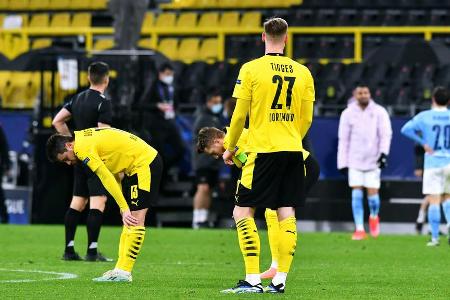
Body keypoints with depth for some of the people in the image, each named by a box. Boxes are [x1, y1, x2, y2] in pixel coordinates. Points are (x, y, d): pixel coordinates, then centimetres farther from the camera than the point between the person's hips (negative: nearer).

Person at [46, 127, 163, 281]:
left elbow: (107, 178, -22)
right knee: (129, 220, 9)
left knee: (135, 220, -12)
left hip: (145, 163, -11)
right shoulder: (85, 138, 13)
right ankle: (121, 269, 9)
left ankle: (124, 273, -13)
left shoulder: (82, 148, -17)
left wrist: (124, 208, -21)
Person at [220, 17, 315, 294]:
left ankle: (253, 279, -7)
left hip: (263, 151, -4)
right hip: (293, 152, 4)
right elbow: (307, 119, 10)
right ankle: (280, 280, 5)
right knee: (287, 216, 6)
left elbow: (239, 116, -3)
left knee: (243, 213, 1)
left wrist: (230, 148, 11)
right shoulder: (302, 72, 5)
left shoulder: (251, 69, -6)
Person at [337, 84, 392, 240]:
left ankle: (374, 216, 30)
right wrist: (342, 162, 2)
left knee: (372, 193, -2)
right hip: (354, 161, 1)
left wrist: (383, 152, -18)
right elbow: (343, 139, 5)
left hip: (373, 161, -1)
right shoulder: (348, 113, 3)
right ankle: (359, 229, 1)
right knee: (356, 195, -4)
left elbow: (386, 134, -3)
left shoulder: (379, 112, 0)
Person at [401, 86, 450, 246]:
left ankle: (435, 237, -5)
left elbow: (406, 129, -12)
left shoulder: (424, 116, -3)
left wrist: (423, 142, -7)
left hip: (432, 163, -2)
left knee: (434, 200, -2)